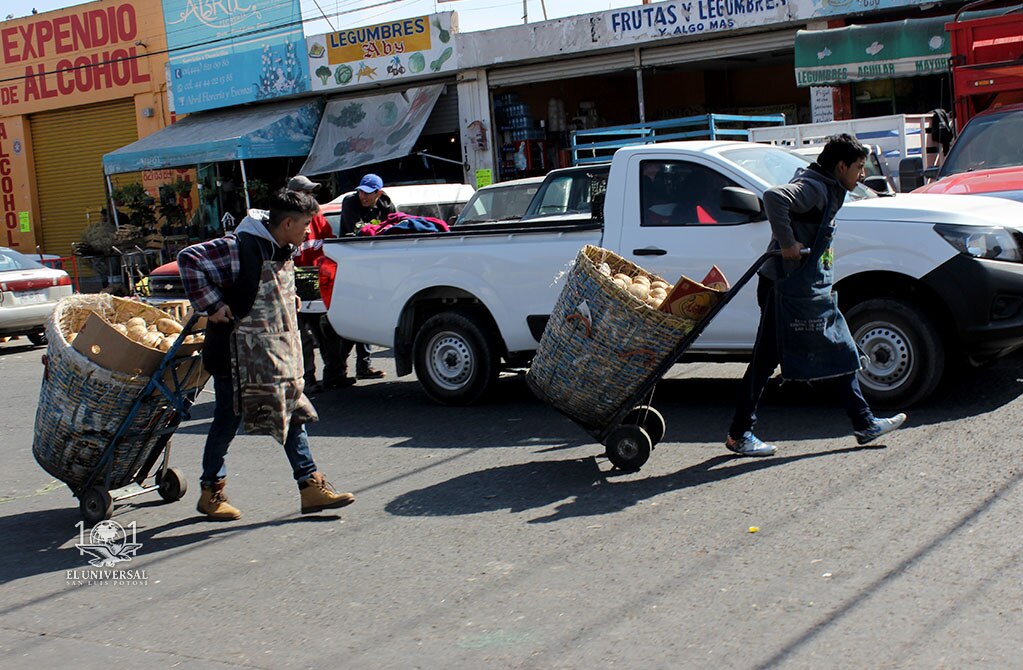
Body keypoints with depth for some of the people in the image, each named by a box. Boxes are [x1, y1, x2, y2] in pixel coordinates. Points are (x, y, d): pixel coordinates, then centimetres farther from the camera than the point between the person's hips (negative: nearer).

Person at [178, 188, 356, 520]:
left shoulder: (284, 250, 8)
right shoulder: (240, 248, -19)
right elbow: (188, 259, -22)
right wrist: (211, 304, -20)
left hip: (278, 352, 8)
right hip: (238, 353, -8)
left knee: (294, 413, 6)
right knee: (227, 422, 5)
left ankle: (311, 487, 10)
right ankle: (211, 492, 21)